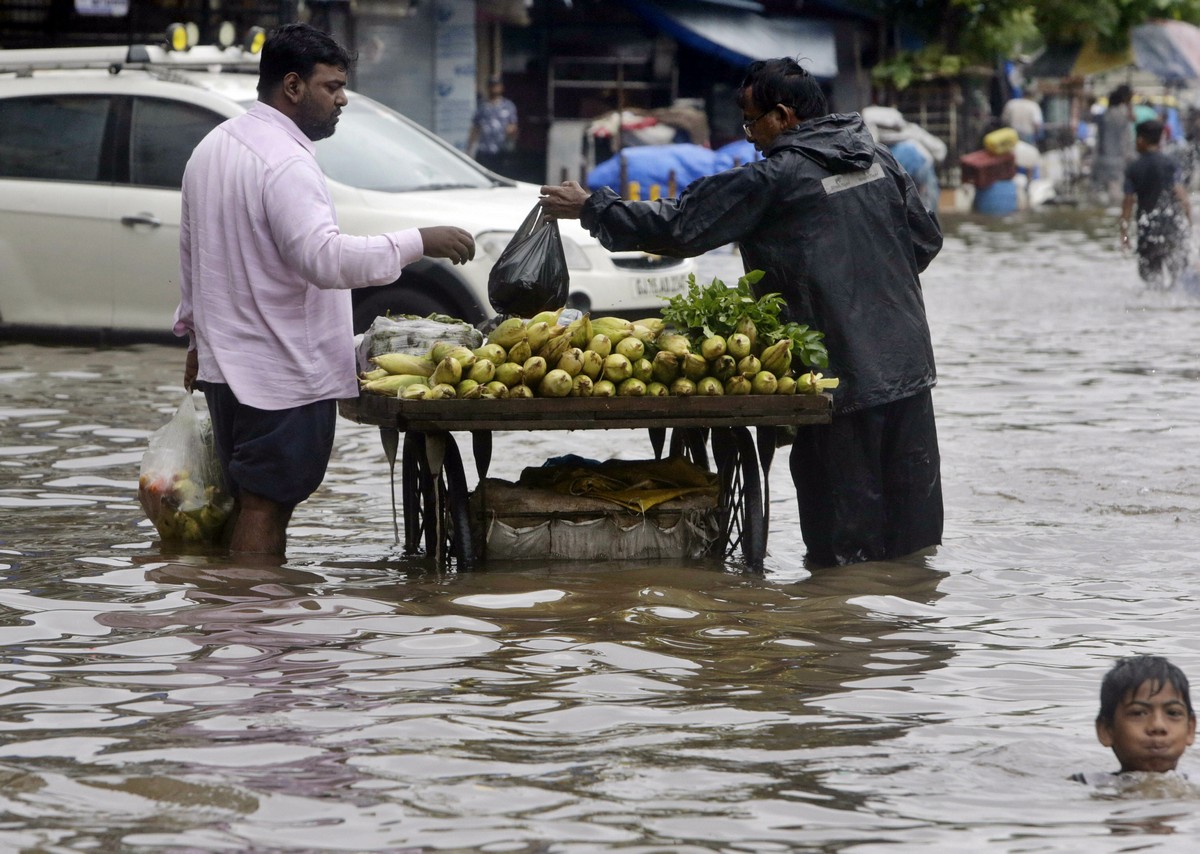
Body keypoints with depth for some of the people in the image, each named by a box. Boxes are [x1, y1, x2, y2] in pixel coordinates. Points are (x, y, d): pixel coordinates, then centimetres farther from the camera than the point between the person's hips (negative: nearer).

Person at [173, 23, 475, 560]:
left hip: (226, 364, 10)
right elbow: (326, 258, -31)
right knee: (266, 506, -6)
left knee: (250, 501, 15)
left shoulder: (214, 148, 13)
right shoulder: (285, 163, -20)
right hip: (282, 373, -10)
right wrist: (418, 243, -28)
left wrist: (196, 334, 31)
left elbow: (192, 251, 22)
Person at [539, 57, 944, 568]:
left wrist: (591, 209, 1)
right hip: (908, 367, 7)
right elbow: (927, 239, 17)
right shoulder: (878, 159, 8)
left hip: (844, 373, -7)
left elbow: (680, 227, -9)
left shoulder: (775, 179, -12)